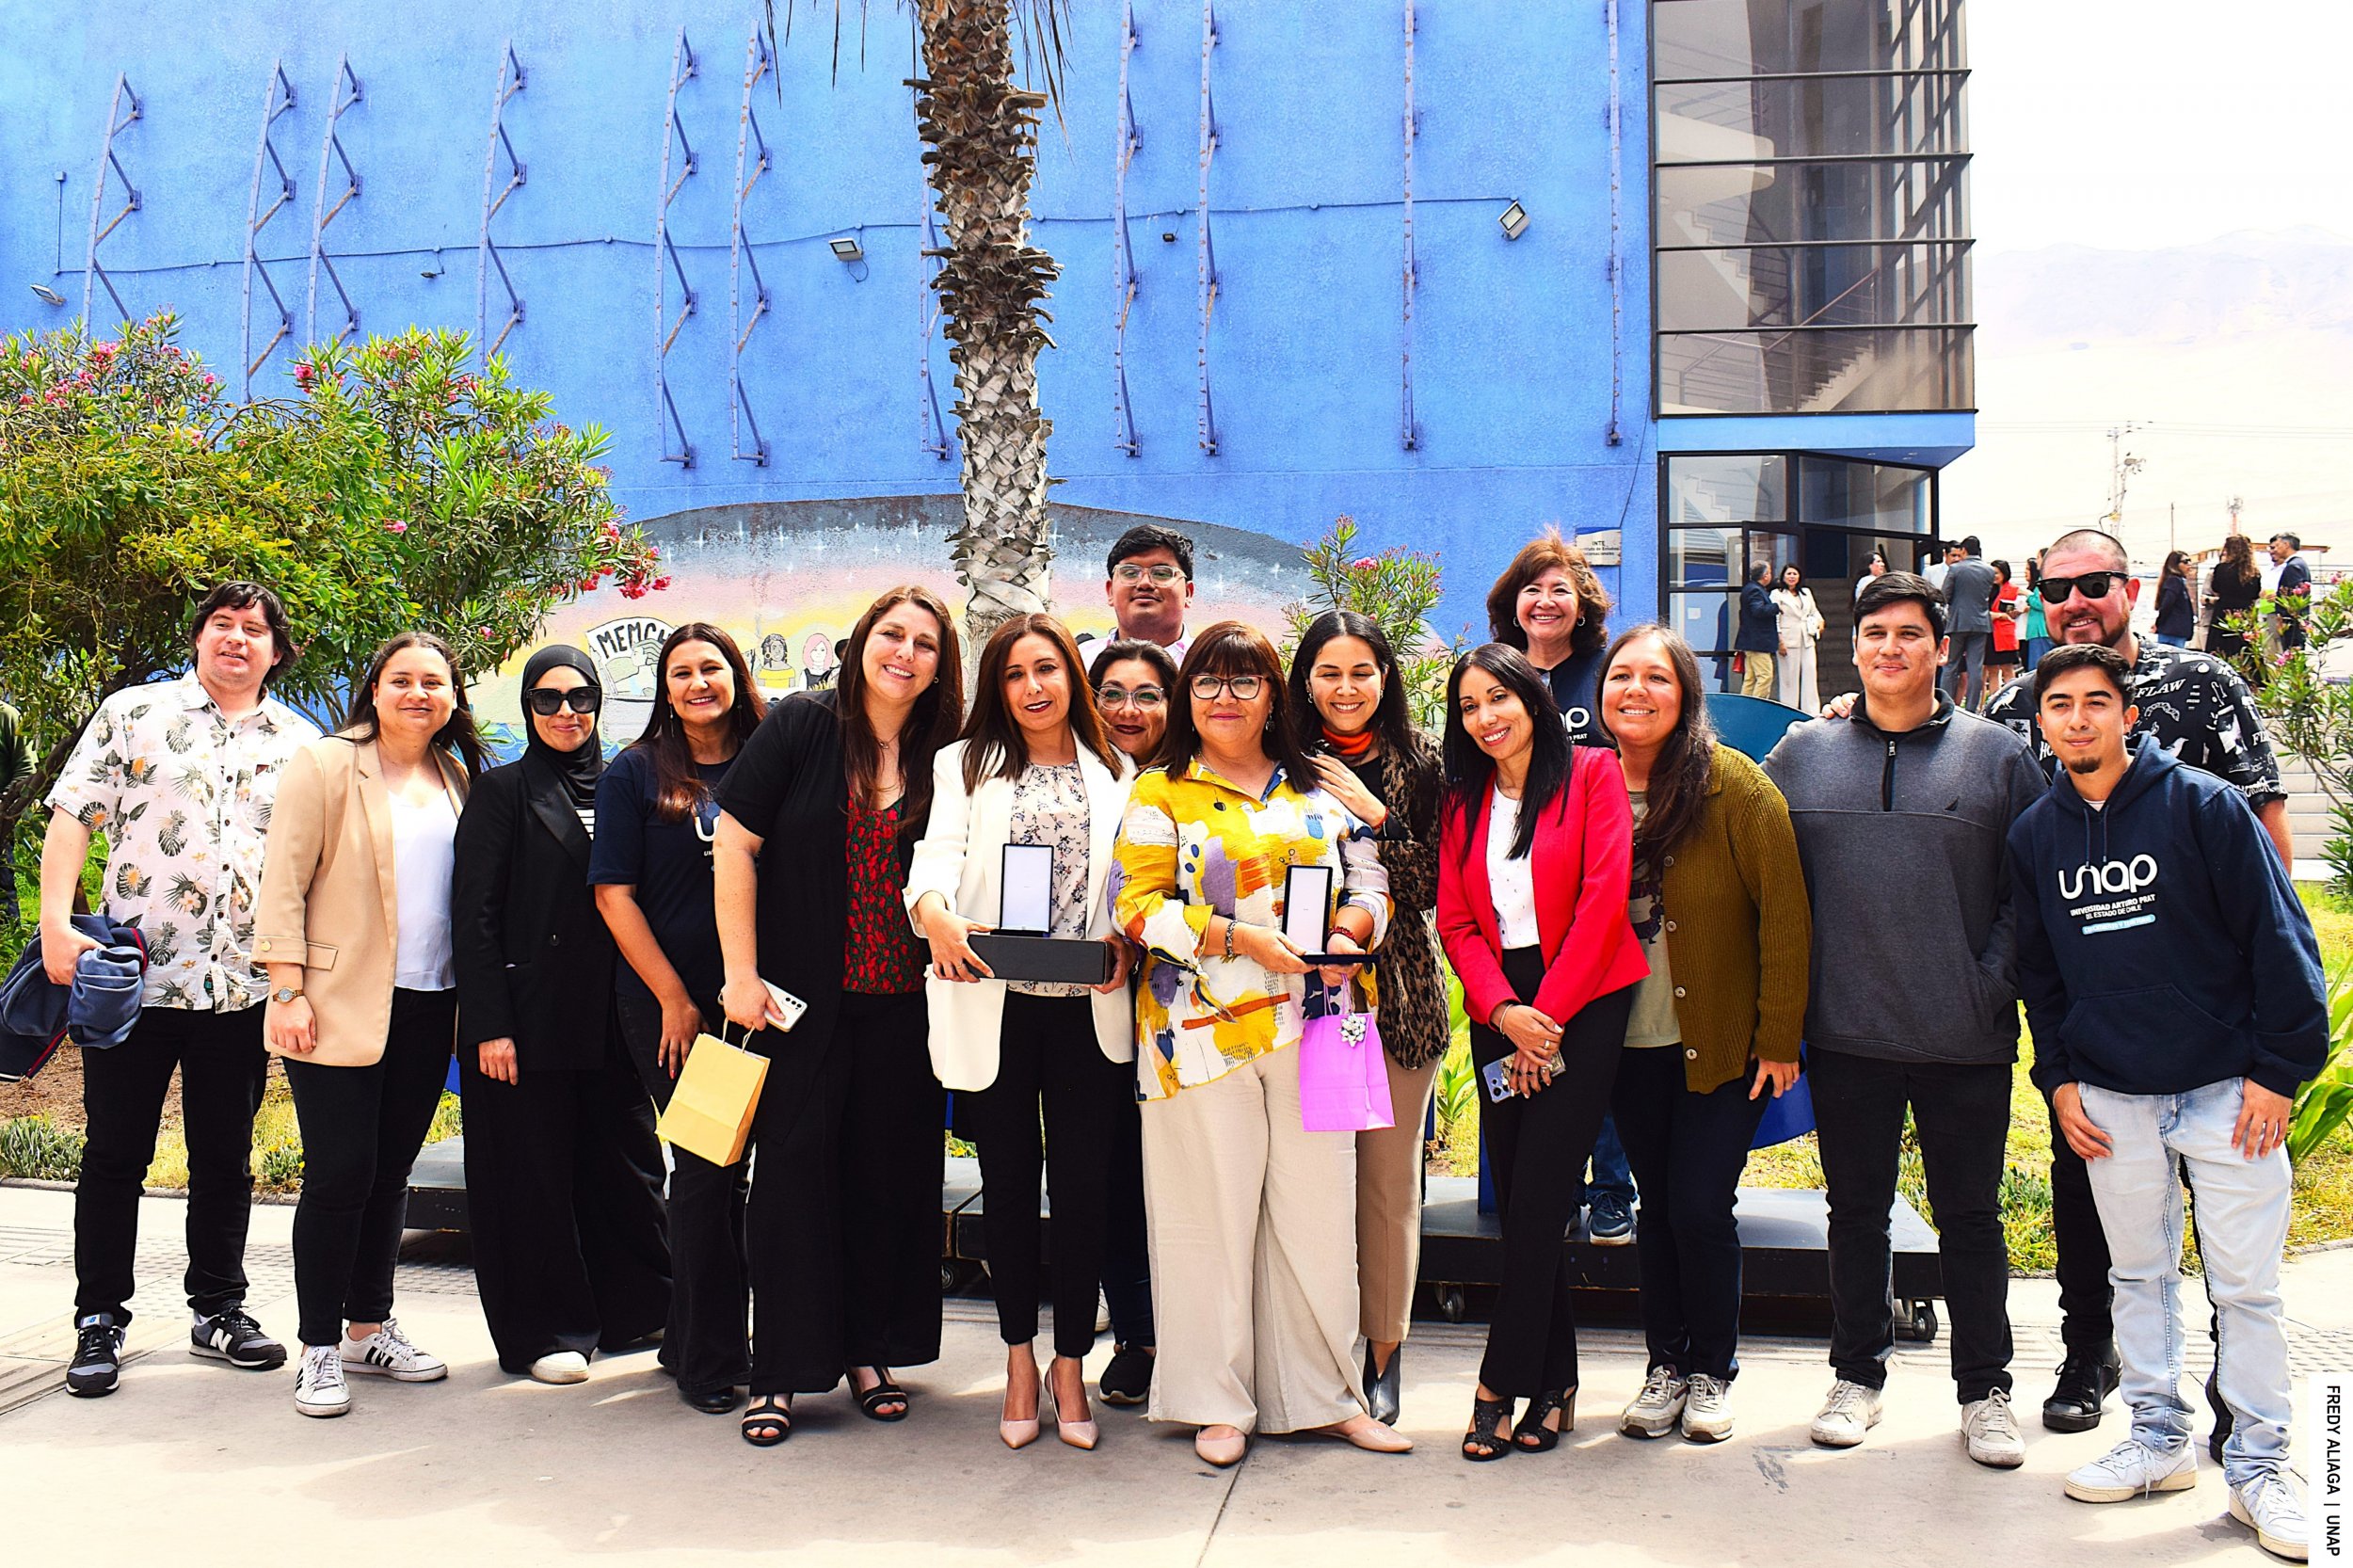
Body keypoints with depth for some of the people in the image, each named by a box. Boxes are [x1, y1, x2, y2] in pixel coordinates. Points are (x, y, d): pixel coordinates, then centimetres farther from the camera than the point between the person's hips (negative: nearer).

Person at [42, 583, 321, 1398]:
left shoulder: (301, 741, 10)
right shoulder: (133, 714, 3)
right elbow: (71, 818, -1)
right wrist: (56, 923, -13)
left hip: (242, 986, 2)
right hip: (134, 977, -2)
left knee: (226, 1159, 11)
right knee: (115, 1156, 5)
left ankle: (218, 1311, 24)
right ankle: (100, 1322, 16)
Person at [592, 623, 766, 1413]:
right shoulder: (635, 774, 2)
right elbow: (615, 895, -2)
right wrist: (675, 1000, -7)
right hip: (665, 1004, -2)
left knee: (729, 1166, 6)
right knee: (704, 1169, -1)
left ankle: (697, 1338, 23)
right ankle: (706, 1358, 12)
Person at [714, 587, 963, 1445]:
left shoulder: (942, 756, 5)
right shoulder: (800, 726, -3)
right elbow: (735, 844, -5)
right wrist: (741, 973, -9)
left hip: (902, 1003, 3)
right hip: (803, 999, -3)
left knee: (891, 1167, 7)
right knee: (795, 1164, 1)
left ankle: (870, 1352, 22)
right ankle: (781, 1372, 10)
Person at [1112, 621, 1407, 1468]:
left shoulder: (1318, 791, 15)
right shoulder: (1160, 793, 4)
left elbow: (1369, 879, 14)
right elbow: (1136, 904, -5)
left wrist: (1350, 932, -8)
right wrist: (1240, 937, -15)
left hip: (1311, 1030, 3)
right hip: (1203, 1028, -3)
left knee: (1319, 1206, 6)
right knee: (1213, 1210, 2)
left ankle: (1325, 1392, 19)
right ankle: (1219, 1402, 14)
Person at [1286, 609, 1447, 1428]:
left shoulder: (1418, 762, 3)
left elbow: (1430, 886, -2)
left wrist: (1376, 818, -12)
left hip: (1395, 991, 0)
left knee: (1389, 1176, 5)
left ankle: (1384, 1353, 18)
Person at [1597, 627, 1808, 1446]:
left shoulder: (1735, 785, -11)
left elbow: (1784, 911, -10)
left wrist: (1780, 1036, -11)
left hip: (1722, 1041, -3)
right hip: (1630, 1042, 4)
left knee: (1700, 1207, -3)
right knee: (1658, 1205, 11)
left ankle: (1713, 1371, 18)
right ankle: (1666, 1365, 25)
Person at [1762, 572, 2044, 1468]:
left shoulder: (1997, 755, 1)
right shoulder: (1801, 755, 6)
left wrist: (1992, 984, -9)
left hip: (1966, 1039, -1)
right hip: (1844, 1035, 2)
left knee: (1971, 1217, 8)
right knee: (1856, 1210, 12)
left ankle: (1984, 1391, 22)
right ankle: (1857, 1376, 26)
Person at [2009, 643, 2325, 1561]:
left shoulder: (2204, 805, -7)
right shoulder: (2035, 835, 5)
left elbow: (2279, 938, -6)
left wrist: (2279, 1071, -9)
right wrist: (2058, 1078, 7)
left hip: (2227, 1090, -3)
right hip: (2111, 1098, 4)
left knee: (2247, 1286, 0)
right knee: (2139, 1274, 13)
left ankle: (2258, 1468, 12)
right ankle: (2159, 1442, 25)